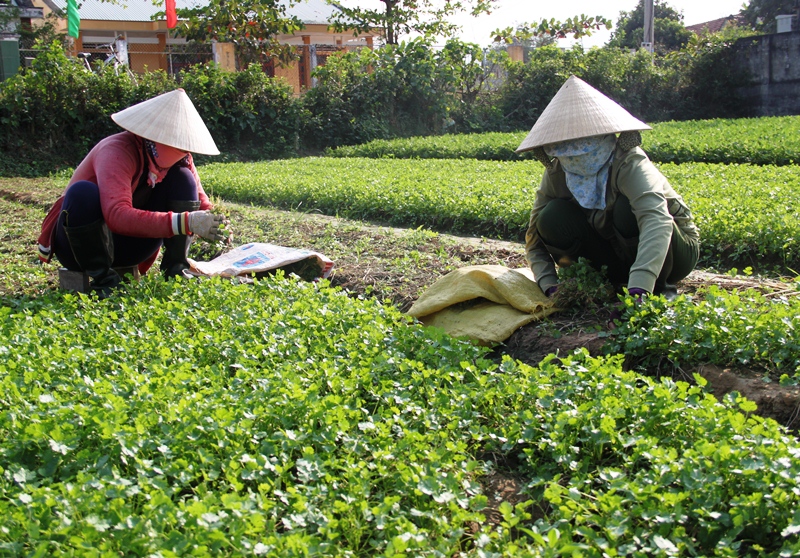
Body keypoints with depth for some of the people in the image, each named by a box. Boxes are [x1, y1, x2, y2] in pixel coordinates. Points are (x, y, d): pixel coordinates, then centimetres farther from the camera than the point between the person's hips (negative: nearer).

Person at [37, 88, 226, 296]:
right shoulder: (117, 151, -28)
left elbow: (201, 205, -4)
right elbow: (117, 216, -44)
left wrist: (213, 225, -29)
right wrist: (184, 223, -52)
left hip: (129, 244, 5)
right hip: (77, 243, -5)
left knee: (182, 178, -12)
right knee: (83, 193, -37)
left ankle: (175, 269, -13)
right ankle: (103, 279, -22)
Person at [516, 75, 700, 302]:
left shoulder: (629, 163, -29)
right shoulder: (556, 175, -14)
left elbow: (656, 219, -47)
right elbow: (535, 240, -8)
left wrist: (638, 289, -59)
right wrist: (550, 287, -26)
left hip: (673, 250, -4)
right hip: (618, 251, 4)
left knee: (627, 208, -35)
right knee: (552, 218, -19)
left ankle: (660, 289, -11)